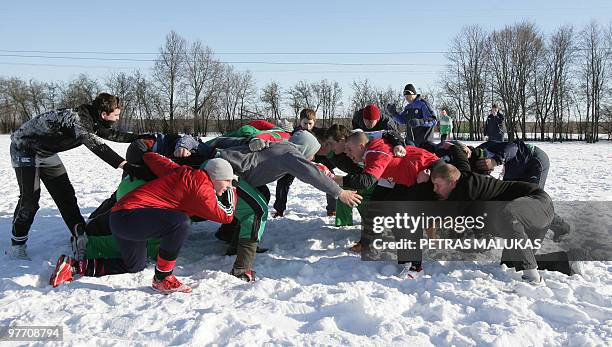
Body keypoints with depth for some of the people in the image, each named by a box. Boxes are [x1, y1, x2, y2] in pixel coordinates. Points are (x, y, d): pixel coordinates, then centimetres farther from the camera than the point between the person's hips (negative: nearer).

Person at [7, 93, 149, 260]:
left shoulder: (90, 119, -7)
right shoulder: (75, 118, -35)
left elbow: (110, 134, 11)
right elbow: (95, 144, -51)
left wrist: (138, 137, 5)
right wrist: (125, 165, -59)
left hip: (46, 152, 9)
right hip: (25, 148, -9)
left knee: (65, 194, 4)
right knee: (30, 198, -11)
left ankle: (80, 238, 8)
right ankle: (16, 245, 3)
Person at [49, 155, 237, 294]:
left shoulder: (184, 172, 10)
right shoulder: (201, 185, -13)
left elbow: (151, 157, 19)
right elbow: (225, 215, -8)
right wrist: (232, 194, 7)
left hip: (119, 216, 10)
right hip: (130, 216, -10)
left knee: (134, 266, 27)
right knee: (180, 223, -28)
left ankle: (72, 265, 28)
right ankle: (162, 279, -14)